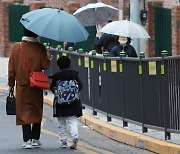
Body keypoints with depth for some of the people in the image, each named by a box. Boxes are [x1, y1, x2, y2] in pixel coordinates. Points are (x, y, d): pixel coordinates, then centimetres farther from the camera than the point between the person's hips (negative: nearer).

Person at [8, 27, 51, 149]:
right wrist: (48, 58, 13)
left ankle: (27, 140, -5)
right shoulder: (40, 48, -8)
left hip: (22, 85, 0)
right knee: (37, 112, 14)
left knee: (24, 112, 3)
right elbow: (45, 66, -8)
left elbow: (11, 67, 0)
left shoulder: (16, 47, -4)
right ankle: (35, 138, 17)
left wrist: (11, 84, 9)